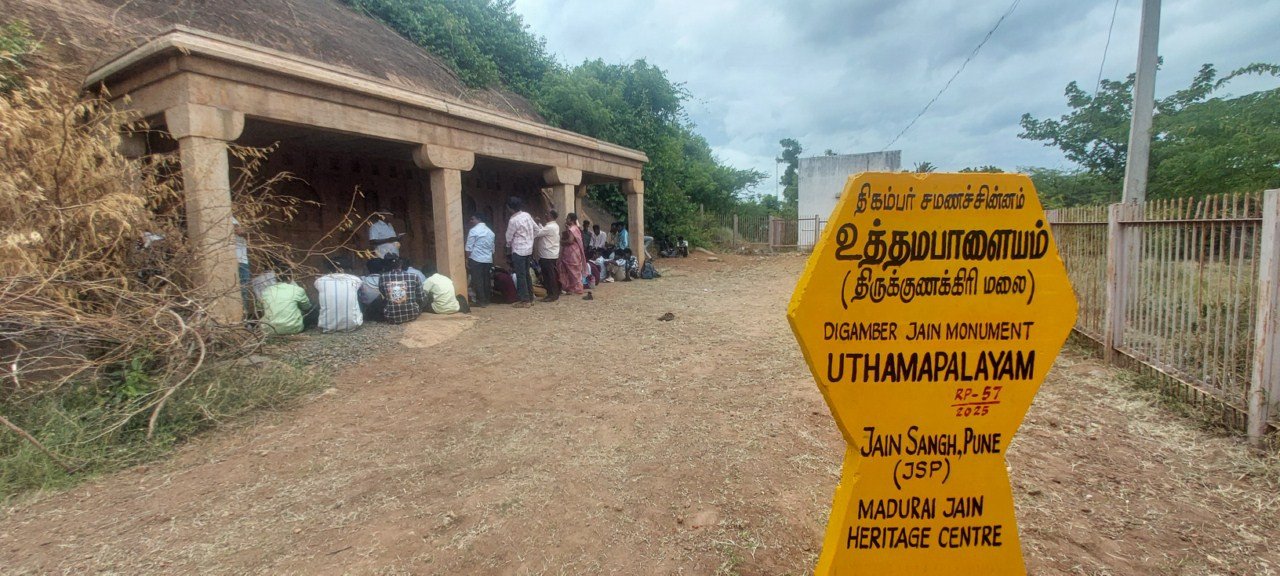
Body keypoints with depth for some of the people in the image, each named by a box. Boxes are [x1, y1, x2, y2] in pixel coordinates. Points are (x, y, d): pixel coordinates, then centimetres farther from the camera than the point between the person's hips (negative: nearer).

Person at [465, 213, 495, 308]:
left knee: (477, 280, -1)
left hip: (476, 259, -6)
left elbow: (469, 248, -10)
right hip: (488, 260, 6)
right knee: (486, 280, 10)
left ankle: (481, 301, -1)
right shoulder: (490, 231, 13)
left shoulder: (473, 230, -7)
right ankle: (486, 300, 15)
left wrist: (467, 259, -5)